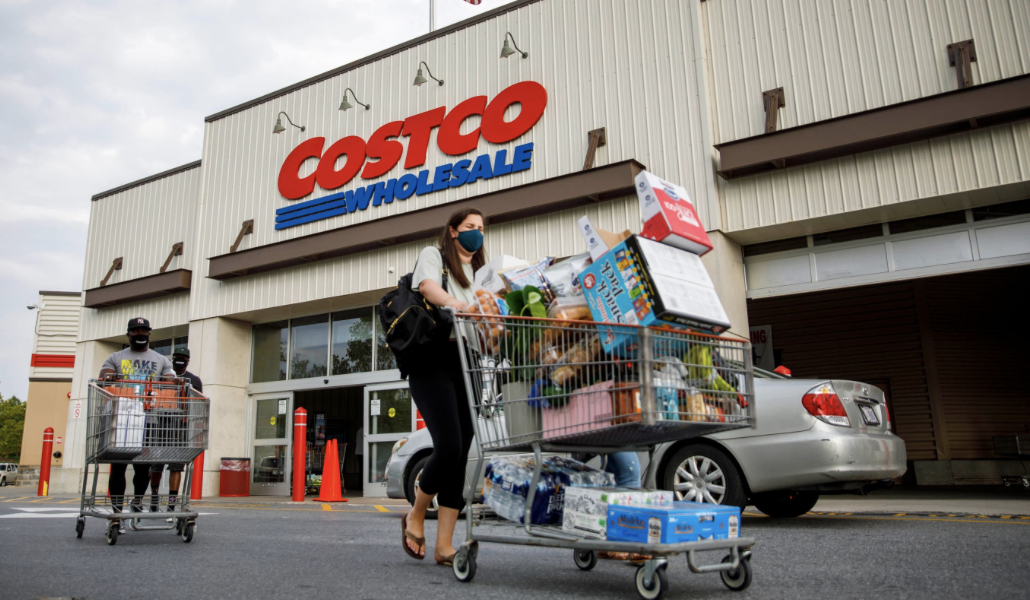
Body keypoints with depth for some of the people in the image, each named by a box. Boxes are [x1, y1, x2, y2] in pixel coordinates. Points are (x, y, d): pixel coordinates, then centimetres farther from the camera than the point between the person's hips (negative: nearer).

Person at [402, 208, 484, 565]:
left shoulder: (482, 272, 26)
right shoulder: (433, 255, 10)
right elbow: (428, 285, -12)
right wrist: (454, 303, -33)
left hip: (467, 364, 5)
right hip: (434, 359, -5)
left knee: (461, 454, -1)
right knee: (448, 446, -17)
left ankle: (444, 546, 4)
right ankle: (416, 516, 11)